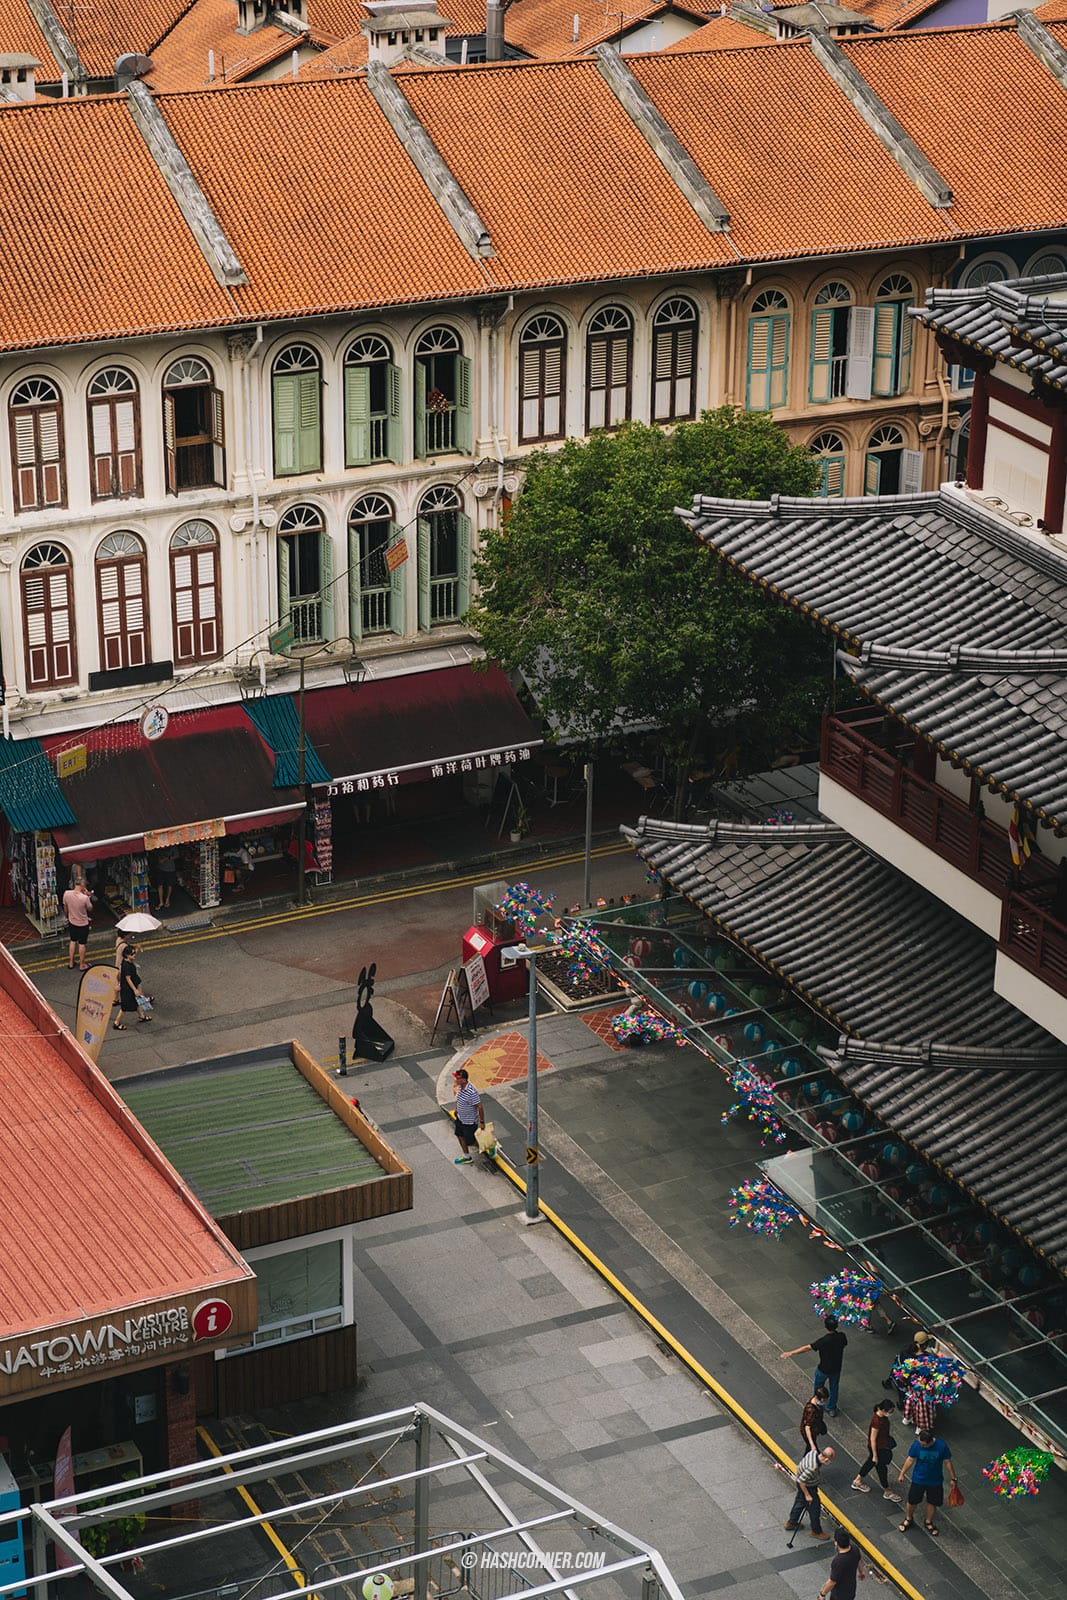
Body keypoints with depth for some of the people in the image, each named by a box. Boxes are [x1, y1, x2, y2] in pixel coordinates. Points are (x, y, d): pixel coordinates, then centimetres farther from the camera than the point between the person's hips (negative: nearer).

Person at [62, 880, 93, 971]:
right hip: (83, 924, -4)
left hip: (72, 922, 4)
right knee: (82, 944, 13)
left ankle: (71, 962, 33)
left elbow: (65, 908, -1)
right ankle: (82, 964, 27)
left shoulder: (67, 894, -17)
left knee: (73, 941, 24)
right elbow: (90, 909, -10)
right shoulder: (85, 898, -30)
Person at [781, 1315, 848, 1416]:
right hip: (836, 1369, 4)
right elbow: (844, 1344, 3)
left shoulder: (824, 1341, -35)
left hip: (824, 1369, -4)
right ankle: (832, 1409, 40)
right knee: (834, 1388, 25)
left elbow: (807, 1348, -32)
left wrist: (790, 1353, -28)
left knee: (818, 1386, 25)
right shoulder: (841, 1336, -21)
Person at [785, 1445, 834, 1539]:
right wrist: (807, 1495, -21)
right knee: (815, 1508, 9)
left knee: (800, 1501, 29)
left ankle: (791, 1523, 49)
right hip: (807, 1487, -9)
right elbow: (801, 1481, -34)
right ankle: (816, 1531, 29)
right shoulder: (813, 1468, -41)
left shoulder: (814, 1452, -17)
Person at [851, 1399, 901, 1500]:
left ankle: (857, 1481, 46)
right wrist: (875, 1455, -19)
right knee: (881, 1468, 10)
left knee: (870, 1462, 27)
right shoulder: (877, 1421, -36)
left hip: (883, 1445, 9)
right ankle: (887, 1492, 29)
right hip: (877, 1448, -9)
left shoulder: (882, 1415, -9)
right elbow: (872, 1439, -27)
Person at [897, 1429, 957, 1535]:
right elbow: (910, 1459, -8)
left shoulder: (941, 1446, -26)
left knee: (932, 1502, 19)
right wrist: (902, 1474, 1)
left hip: (935, 1481, 0)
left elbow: (948, 1462, -11)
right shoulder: (917, 1444, -25)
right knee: (912, 1501, 17)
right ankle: (908, 1519, 46)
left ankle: (929, 1522, 45)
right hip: (918, 1479, 0)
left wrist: (953, 1479, -2)